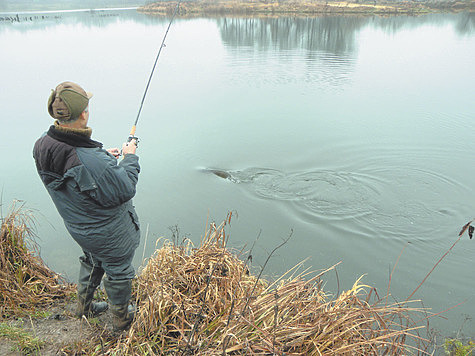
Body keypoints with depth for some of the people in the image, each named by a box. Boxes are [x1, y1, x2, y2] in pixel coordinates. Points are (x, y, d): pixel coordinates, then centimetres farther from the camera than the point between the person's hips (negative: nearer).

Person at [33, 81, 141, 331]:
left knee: (92, 261, 33)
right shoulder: (93, 162, -40)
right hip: (110, 234, -7)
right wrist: (130, 157, -12)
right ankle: (122, 318, 44)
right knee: (118, 272, 19)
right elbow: (124, 190, -26)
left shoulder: (42, 147, -15)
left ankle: (84, 307, 56)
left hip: (79, 227, 7)